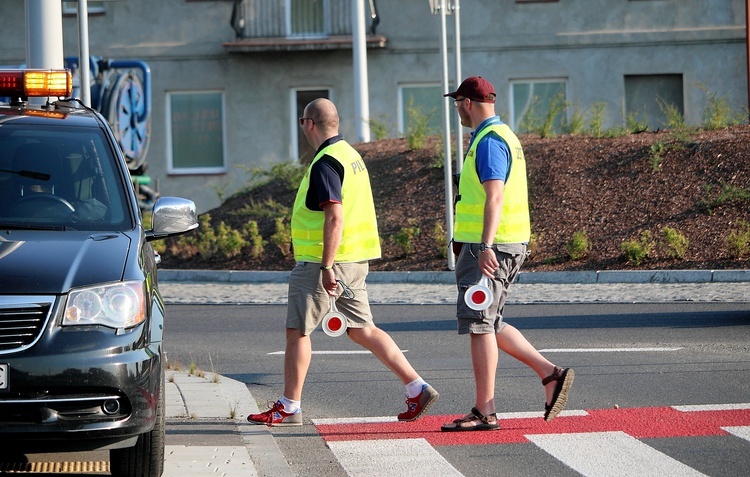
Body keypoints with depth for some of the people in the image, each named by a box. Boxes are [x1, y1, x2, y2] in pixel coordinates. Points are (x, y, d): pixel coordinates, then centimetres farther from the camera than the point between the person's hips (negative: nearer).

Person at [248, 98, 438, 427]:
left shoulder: (325, 163, -16)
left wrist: (326, 267, -23)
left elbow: (334, 217, -24)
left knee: (297, 330, 0)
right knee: (362, 330, 10)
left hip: (325, 261, -9)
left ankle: (288, 408, 5)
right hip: (355, 260, 9)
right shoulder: (350, 154, 15)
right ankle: (416, 389, 4)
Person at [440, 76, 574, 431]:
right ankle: (550, 374, 8)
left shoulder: (489, 141, -13)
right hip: (504, 245, 10)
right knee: (489, 324, 14)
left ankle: (484, 412, -6)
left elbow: (494, 196, -25)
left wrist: (486, 247, -34)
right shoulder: (502, 135, 19)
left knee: (478, 324, -7)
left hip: (489, 248, -10)